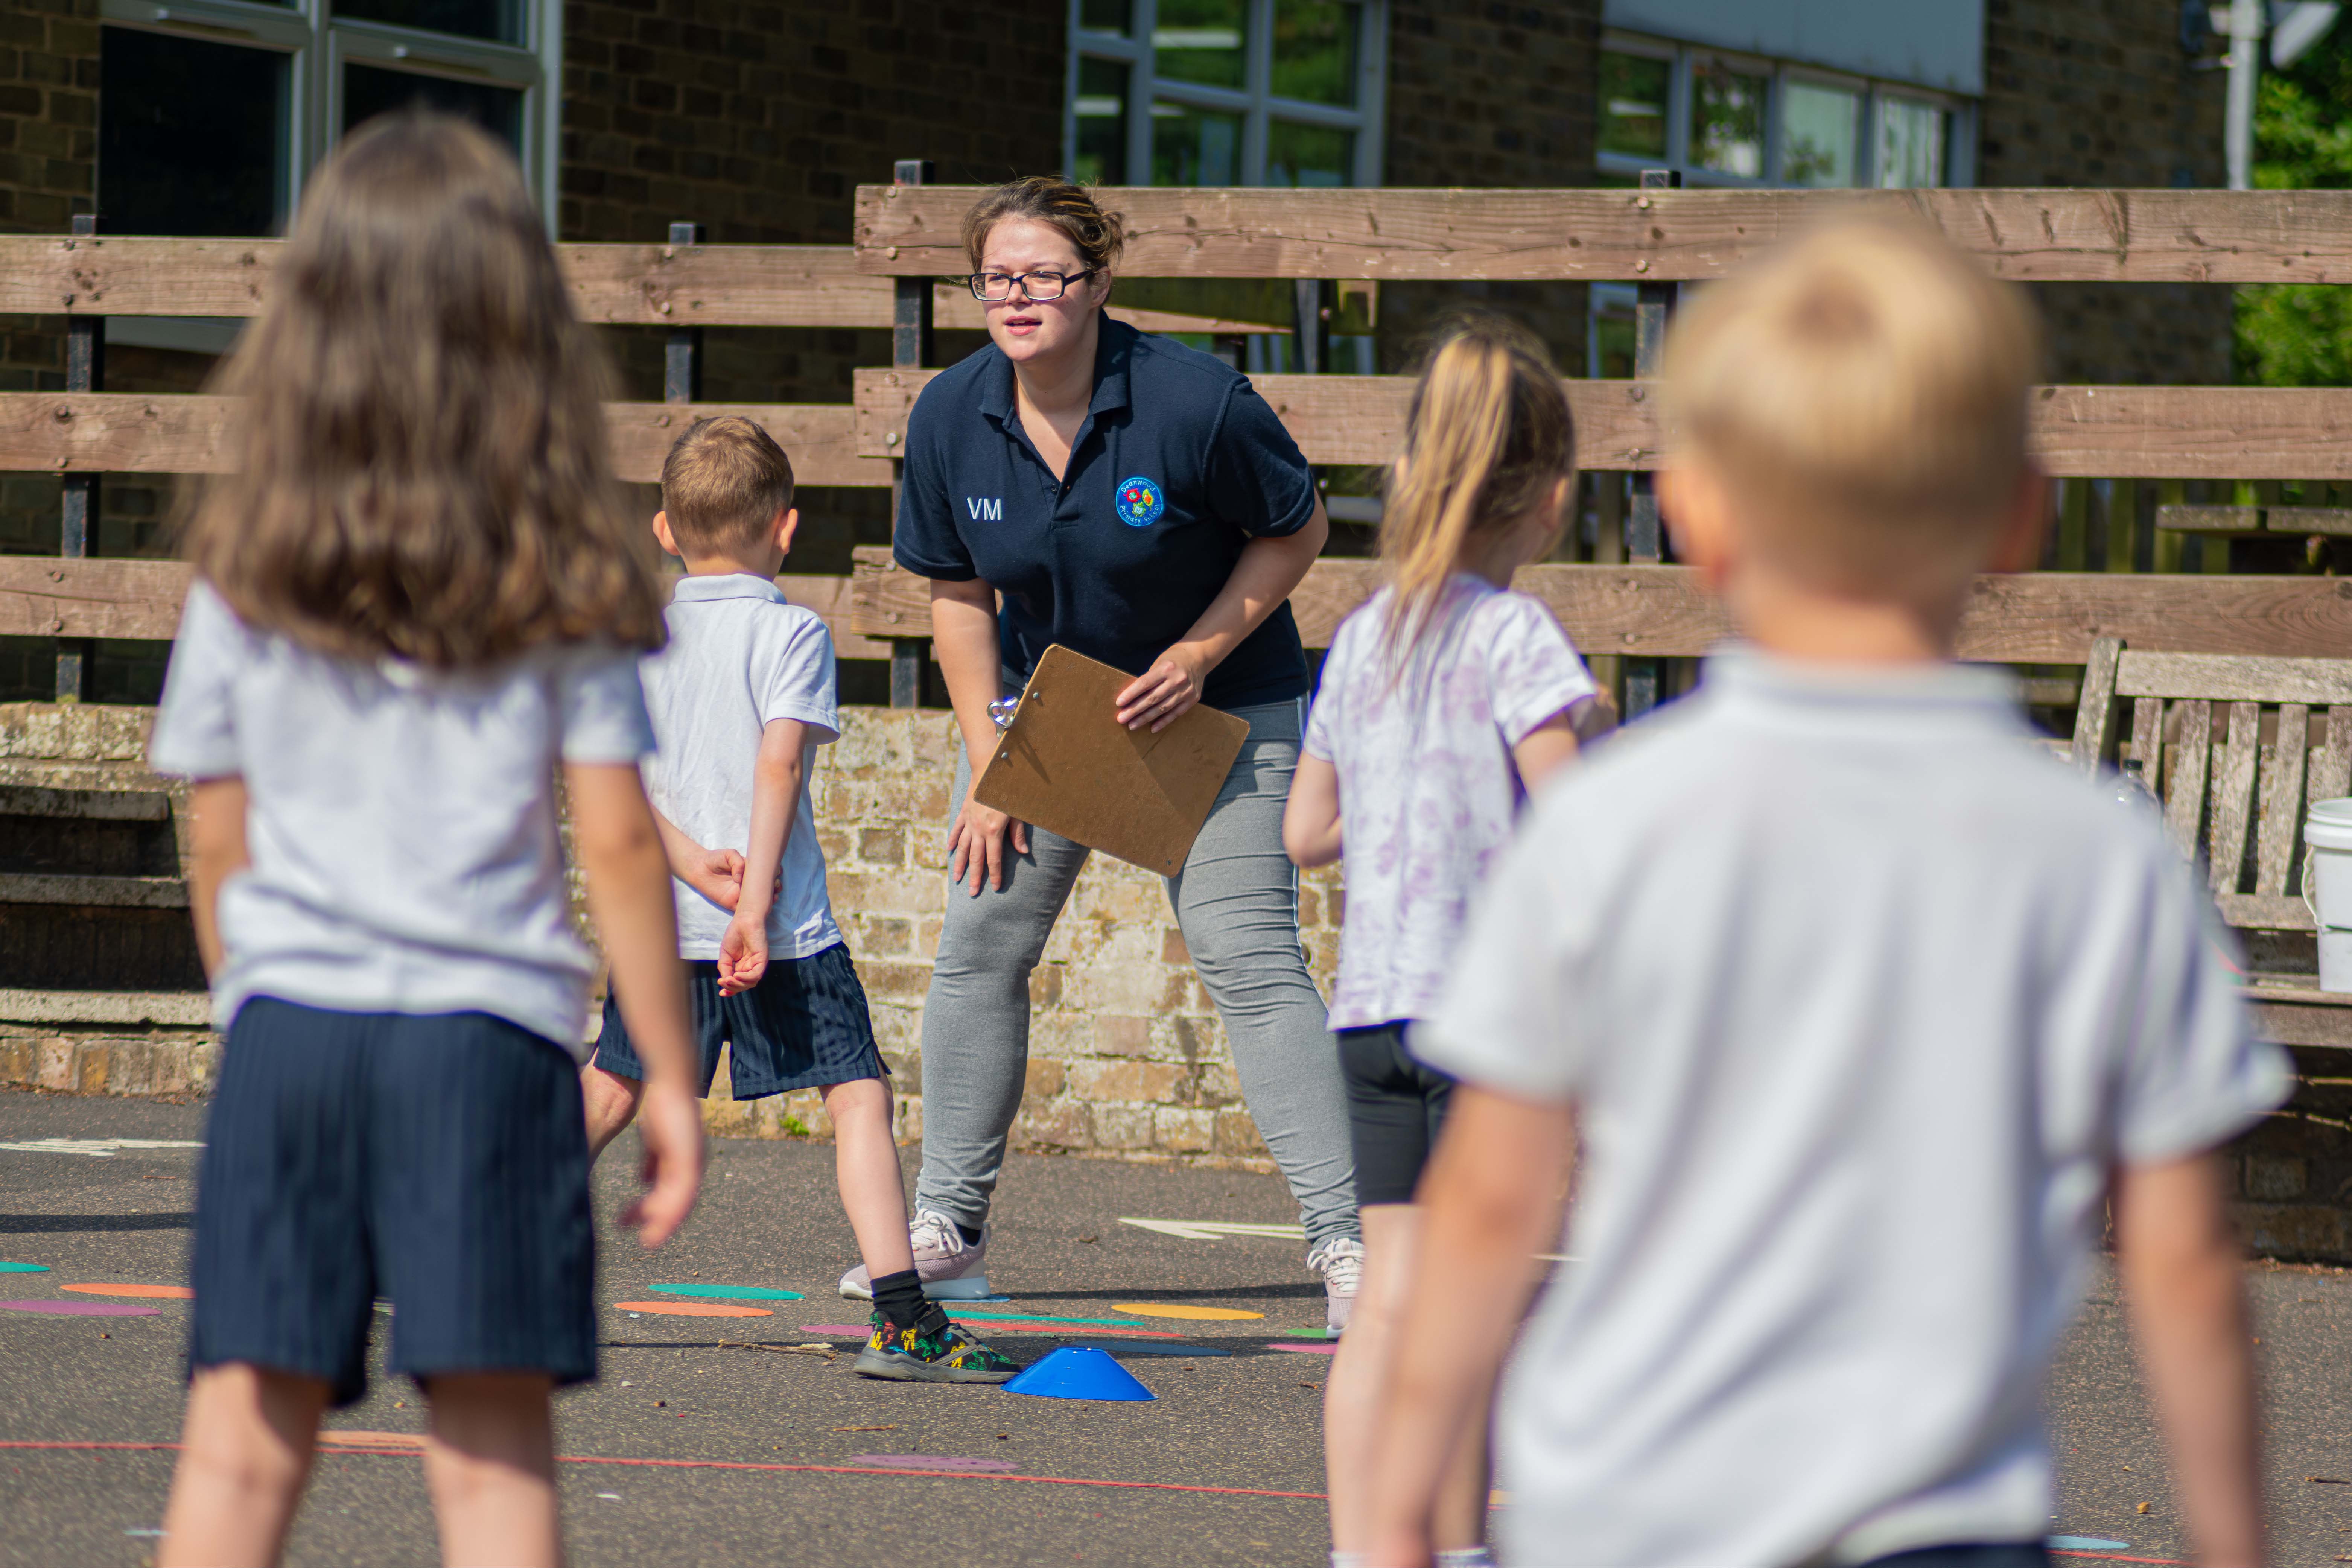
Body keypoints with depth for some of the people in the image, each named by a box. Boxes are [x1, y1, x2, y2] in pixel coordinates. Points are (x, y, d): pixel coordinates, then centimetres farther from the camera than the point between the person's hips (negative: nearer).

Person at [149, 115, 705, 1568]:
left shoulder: (245, 572, 4)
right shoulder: (563, 582, -1)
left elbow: (217, 837, 9)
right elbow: (617, 842, -2)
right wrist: (670, 1074, 4)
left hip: (289, 1023, 2)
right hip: (490, 1031, -2)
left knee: (242, 1446, 3)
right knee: (495, 1449, 0)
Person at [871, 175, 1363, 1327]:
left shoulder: (1195, 402, -25)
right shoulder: (950, 419, -12)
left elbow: (1296, 531, -9)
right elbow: (958, 597, 0)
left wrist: (1198, 655, -18)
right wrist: (987, 767, -6)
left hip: (1214, 707, -4)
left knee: (1248, 956, -14)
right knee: (980, 947, 3)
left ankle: (1342, 1241, -12)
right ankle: (948, 1232, 16)